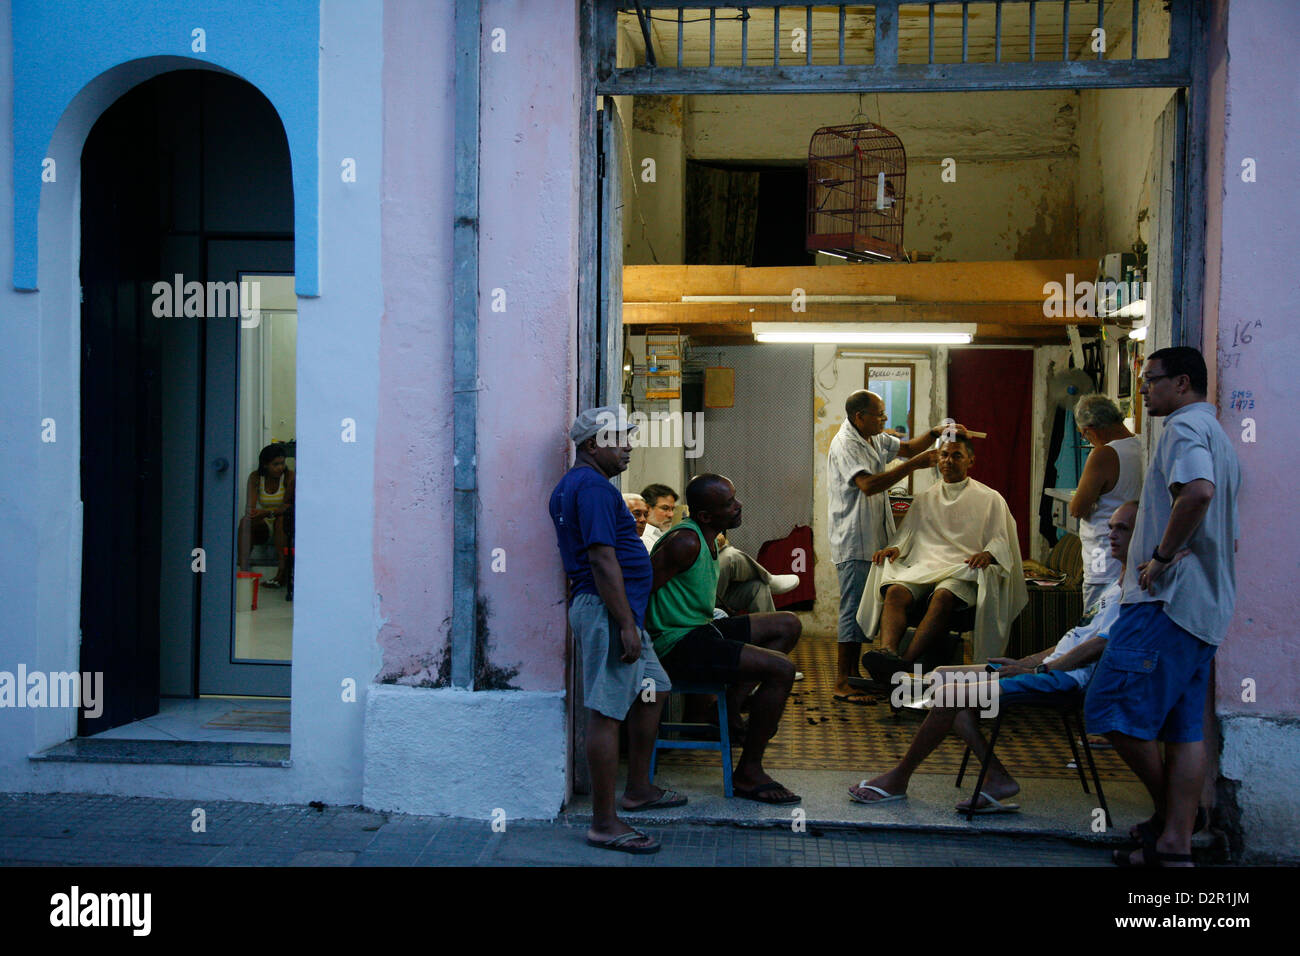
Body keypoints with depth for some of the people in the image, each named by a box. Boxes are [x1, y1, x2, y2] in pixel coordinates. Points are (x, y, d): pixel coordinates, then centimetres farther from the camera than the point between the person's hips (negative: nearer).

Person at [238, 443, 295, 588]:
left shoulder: (289, 476, -11)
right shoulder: (255, 477, -3)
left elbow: (288, 506, -19)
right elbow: (250, 507, -14)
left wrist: (269, 513, -37)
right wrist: (251, 513, -39)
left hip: (283, 527, -2)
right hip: (264, 526, 2)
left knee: (281, 519, -35)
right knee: (245, 521, -27)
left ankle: (281, 574, -40)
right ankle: (243, 570, -36)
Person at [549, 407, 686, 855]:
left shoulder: (570, 485, 18)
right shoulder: (593, 486, -16)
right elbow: (602, 558, -23)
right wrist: (627, 624, -23)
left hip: (618, 611, 11)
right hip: (607, 610, -11)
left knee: (652, 691, 20)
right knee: (607, 712, -7)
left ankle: (638, 789, 32)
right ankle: (604, 823, -2)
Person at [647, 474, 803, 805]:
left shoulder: (706, 539, 12)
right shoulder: (685, 542, -19)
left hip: (700, 630, 10)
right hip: (677, 644, -10)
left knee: (787, 625, 15)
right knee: (781, 669, -20)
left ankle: (732, 702, 5)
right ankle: (748, 773, -10)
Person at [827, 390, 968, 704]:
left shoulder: (875, 439, 12)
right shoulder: (844, 445, -17)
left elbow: (907, 447, 23)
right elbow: (868, 484, -29)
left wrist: (936, 432, 5)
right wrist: (914, 465, -27)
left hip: (873, 541, 10)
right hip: (854, 542, -9)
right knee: (853, 609, -7)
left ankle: (853, 674, 22)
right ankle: (842, 684, -2)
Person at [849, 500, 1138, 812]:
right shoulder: (1117, 586, 25)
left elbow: (1103, 644, -18)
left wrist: (1040, 668, -17)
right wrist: (1024, 662, 17)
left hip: (1065, 676, -11)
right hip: (1051, 668, 11)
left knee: (950, 693, -20)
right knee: (940, 677, 3)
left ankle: (898, 779, -3)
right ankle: (998, 778, -6)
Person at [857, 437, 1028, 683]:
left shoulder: (989, 499, 16)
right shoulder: (924, 499, 26)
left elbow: (1000, 541, 9)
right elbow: (908, 534, 21)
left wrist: (987, 554, -14)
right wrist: (895, 548, -2)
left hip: (963, 569, -3)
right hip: (923, 566, 4)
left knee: (942, 597, -38)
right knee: (895, 591, -31)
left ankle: (904, 662, -53)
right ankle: (888, 651, -54)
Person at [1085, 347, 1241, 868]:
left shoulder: (1185, 426, -8)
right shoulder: (1219, 436, 24)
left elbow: (1198, 492, -30)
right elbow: (1228, 535, 29)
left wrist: (1163, 556, -20)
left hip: (1167, 598, -11)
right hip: (1206, 608, 11)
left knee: (1112, 708, -8)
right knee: (1184, 728, 7)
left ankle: (1167, 810, 4)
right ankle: (1175, 844, 9)